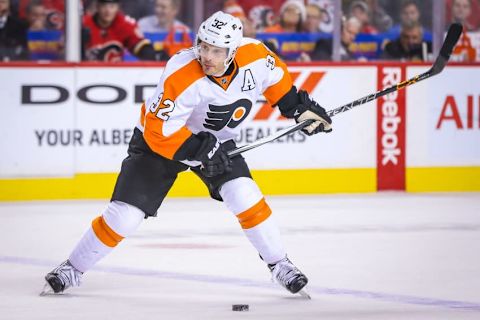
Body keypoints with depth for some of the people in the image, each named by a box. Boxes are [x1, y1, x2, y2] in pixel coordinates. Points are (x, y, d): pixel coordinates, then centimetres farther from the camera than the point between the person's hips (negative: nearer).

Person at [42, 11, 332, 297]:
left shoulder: (255, 56, -22)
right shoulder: (181, 76, -37)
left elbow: (276, 76, 3)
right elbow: (159, 130, -34)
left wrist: (299, 107, 4)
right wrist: (200, 150, -37)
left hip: (216, 139, 4)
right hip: (160, 139, -4)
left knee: (245, 197, -16)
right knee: (124, 215, -10)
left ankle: (280, 265, 2)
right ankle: (74, 269, 8)